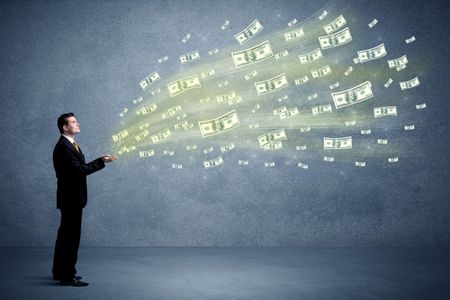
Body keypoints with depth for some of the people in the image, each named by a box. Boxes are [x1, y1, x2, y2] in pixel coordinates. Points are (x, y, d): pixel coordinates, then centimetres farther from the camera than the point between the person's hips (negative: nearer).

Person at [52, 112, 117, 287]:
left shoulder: (71, 145, 14)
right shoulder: (63, 147, -18)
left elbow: (80, 168, 12)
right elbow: (79, 170, -25)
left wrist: (100, 160, 4)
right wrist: (102, 162, -21)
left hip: (71, 198, 11)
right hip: (71, 198, -11)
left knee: (66, 235, 17)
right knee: (71, 236, -5)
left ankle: (60, 272, 28)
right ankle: (67, 276, 3)